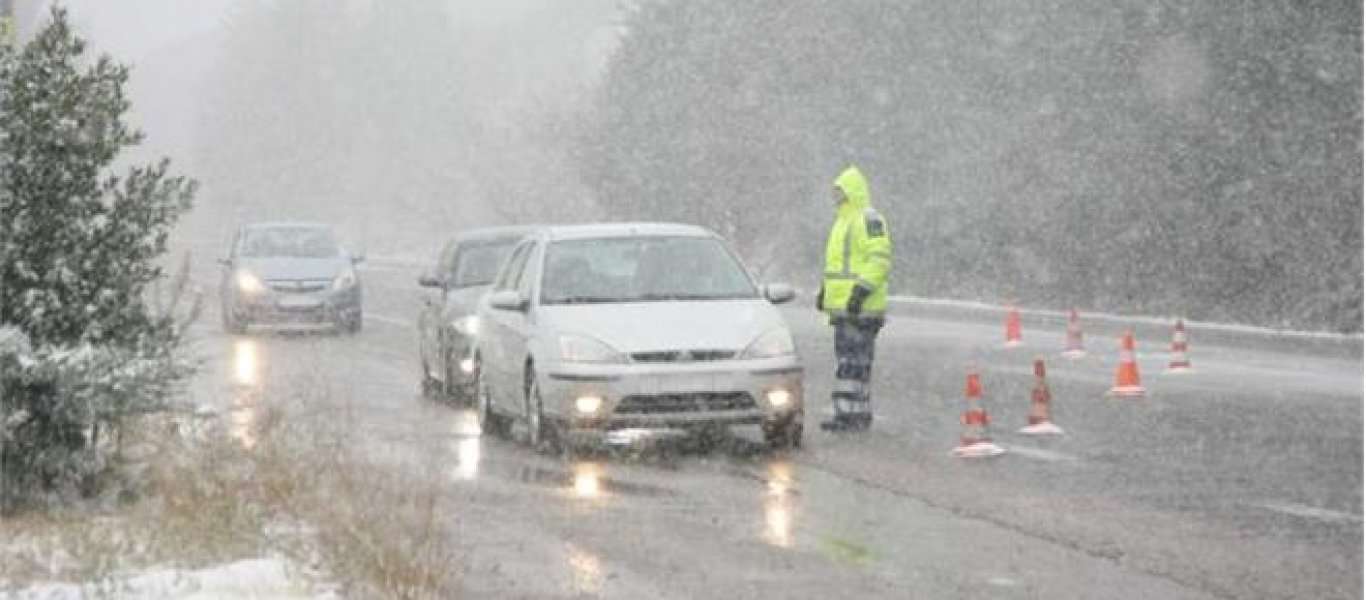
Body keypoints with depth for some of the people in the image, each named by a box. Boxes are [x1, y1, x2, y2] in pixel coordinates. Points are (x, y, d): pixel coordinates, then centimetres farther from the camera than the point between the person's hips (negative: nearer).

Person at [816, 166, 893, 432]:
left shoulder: (869, 220, -12)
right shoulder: (844, 221, 20)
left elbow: (880, 260, -20)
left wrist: (861, 291, -26)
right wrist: (824, 290, 23)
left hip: (860, 307, -10)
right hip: (843, 305, 10)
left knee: (851, 359, -13)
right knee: (855, 359, 11)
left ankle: (851, 415, -14)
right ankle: (860, 414, 15)